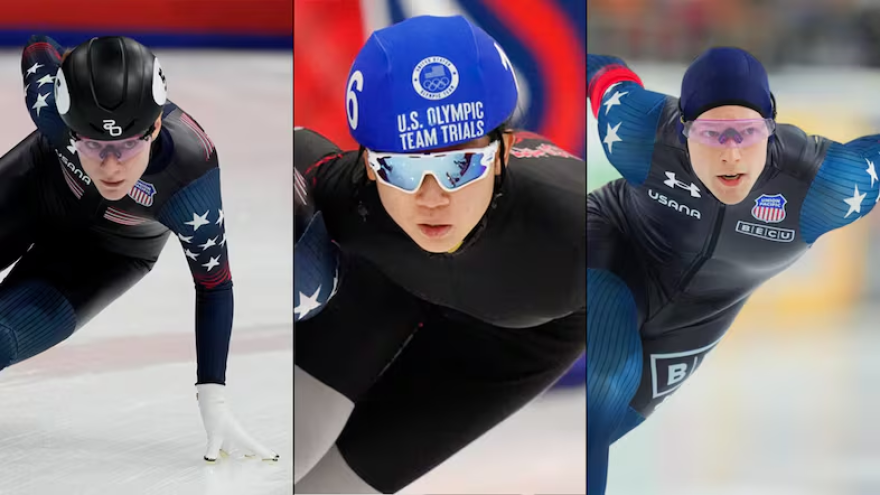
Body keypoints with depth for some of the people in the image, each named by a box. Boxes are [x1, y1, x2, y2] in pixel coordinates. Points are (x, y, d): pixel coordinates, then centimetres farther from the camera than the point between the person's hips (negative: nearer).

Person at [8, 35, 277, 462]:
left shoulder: (192, 182, -42)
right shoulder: (52, 102, -40)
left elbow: (213, 286, -27)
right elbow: (39, 44, -15)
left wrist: (213, 402, -31)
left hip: (112, 250, -2)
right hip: (37, 184, 2)